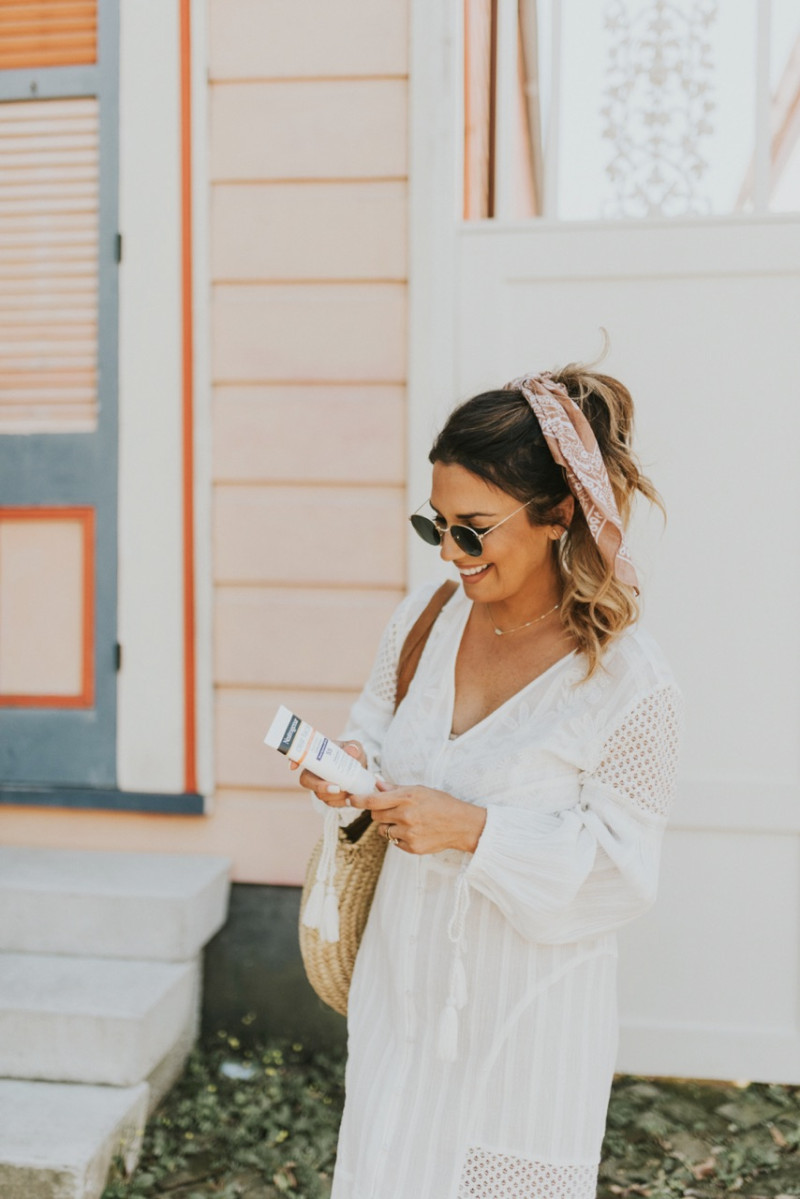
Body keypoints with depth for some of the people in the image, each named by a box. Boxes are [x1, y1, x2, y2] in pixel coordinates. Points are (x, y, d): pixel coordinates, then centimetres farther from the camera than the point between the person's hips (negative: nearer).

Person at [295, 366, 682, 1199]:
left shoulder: (630, 684, -20)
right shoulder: (423, 621, -4)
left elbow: (621, 867, -17)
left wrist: (475, 831, -27)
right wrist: (352, 767, -13)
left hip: (525, 1009, -4)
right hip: (404, 972, 5)